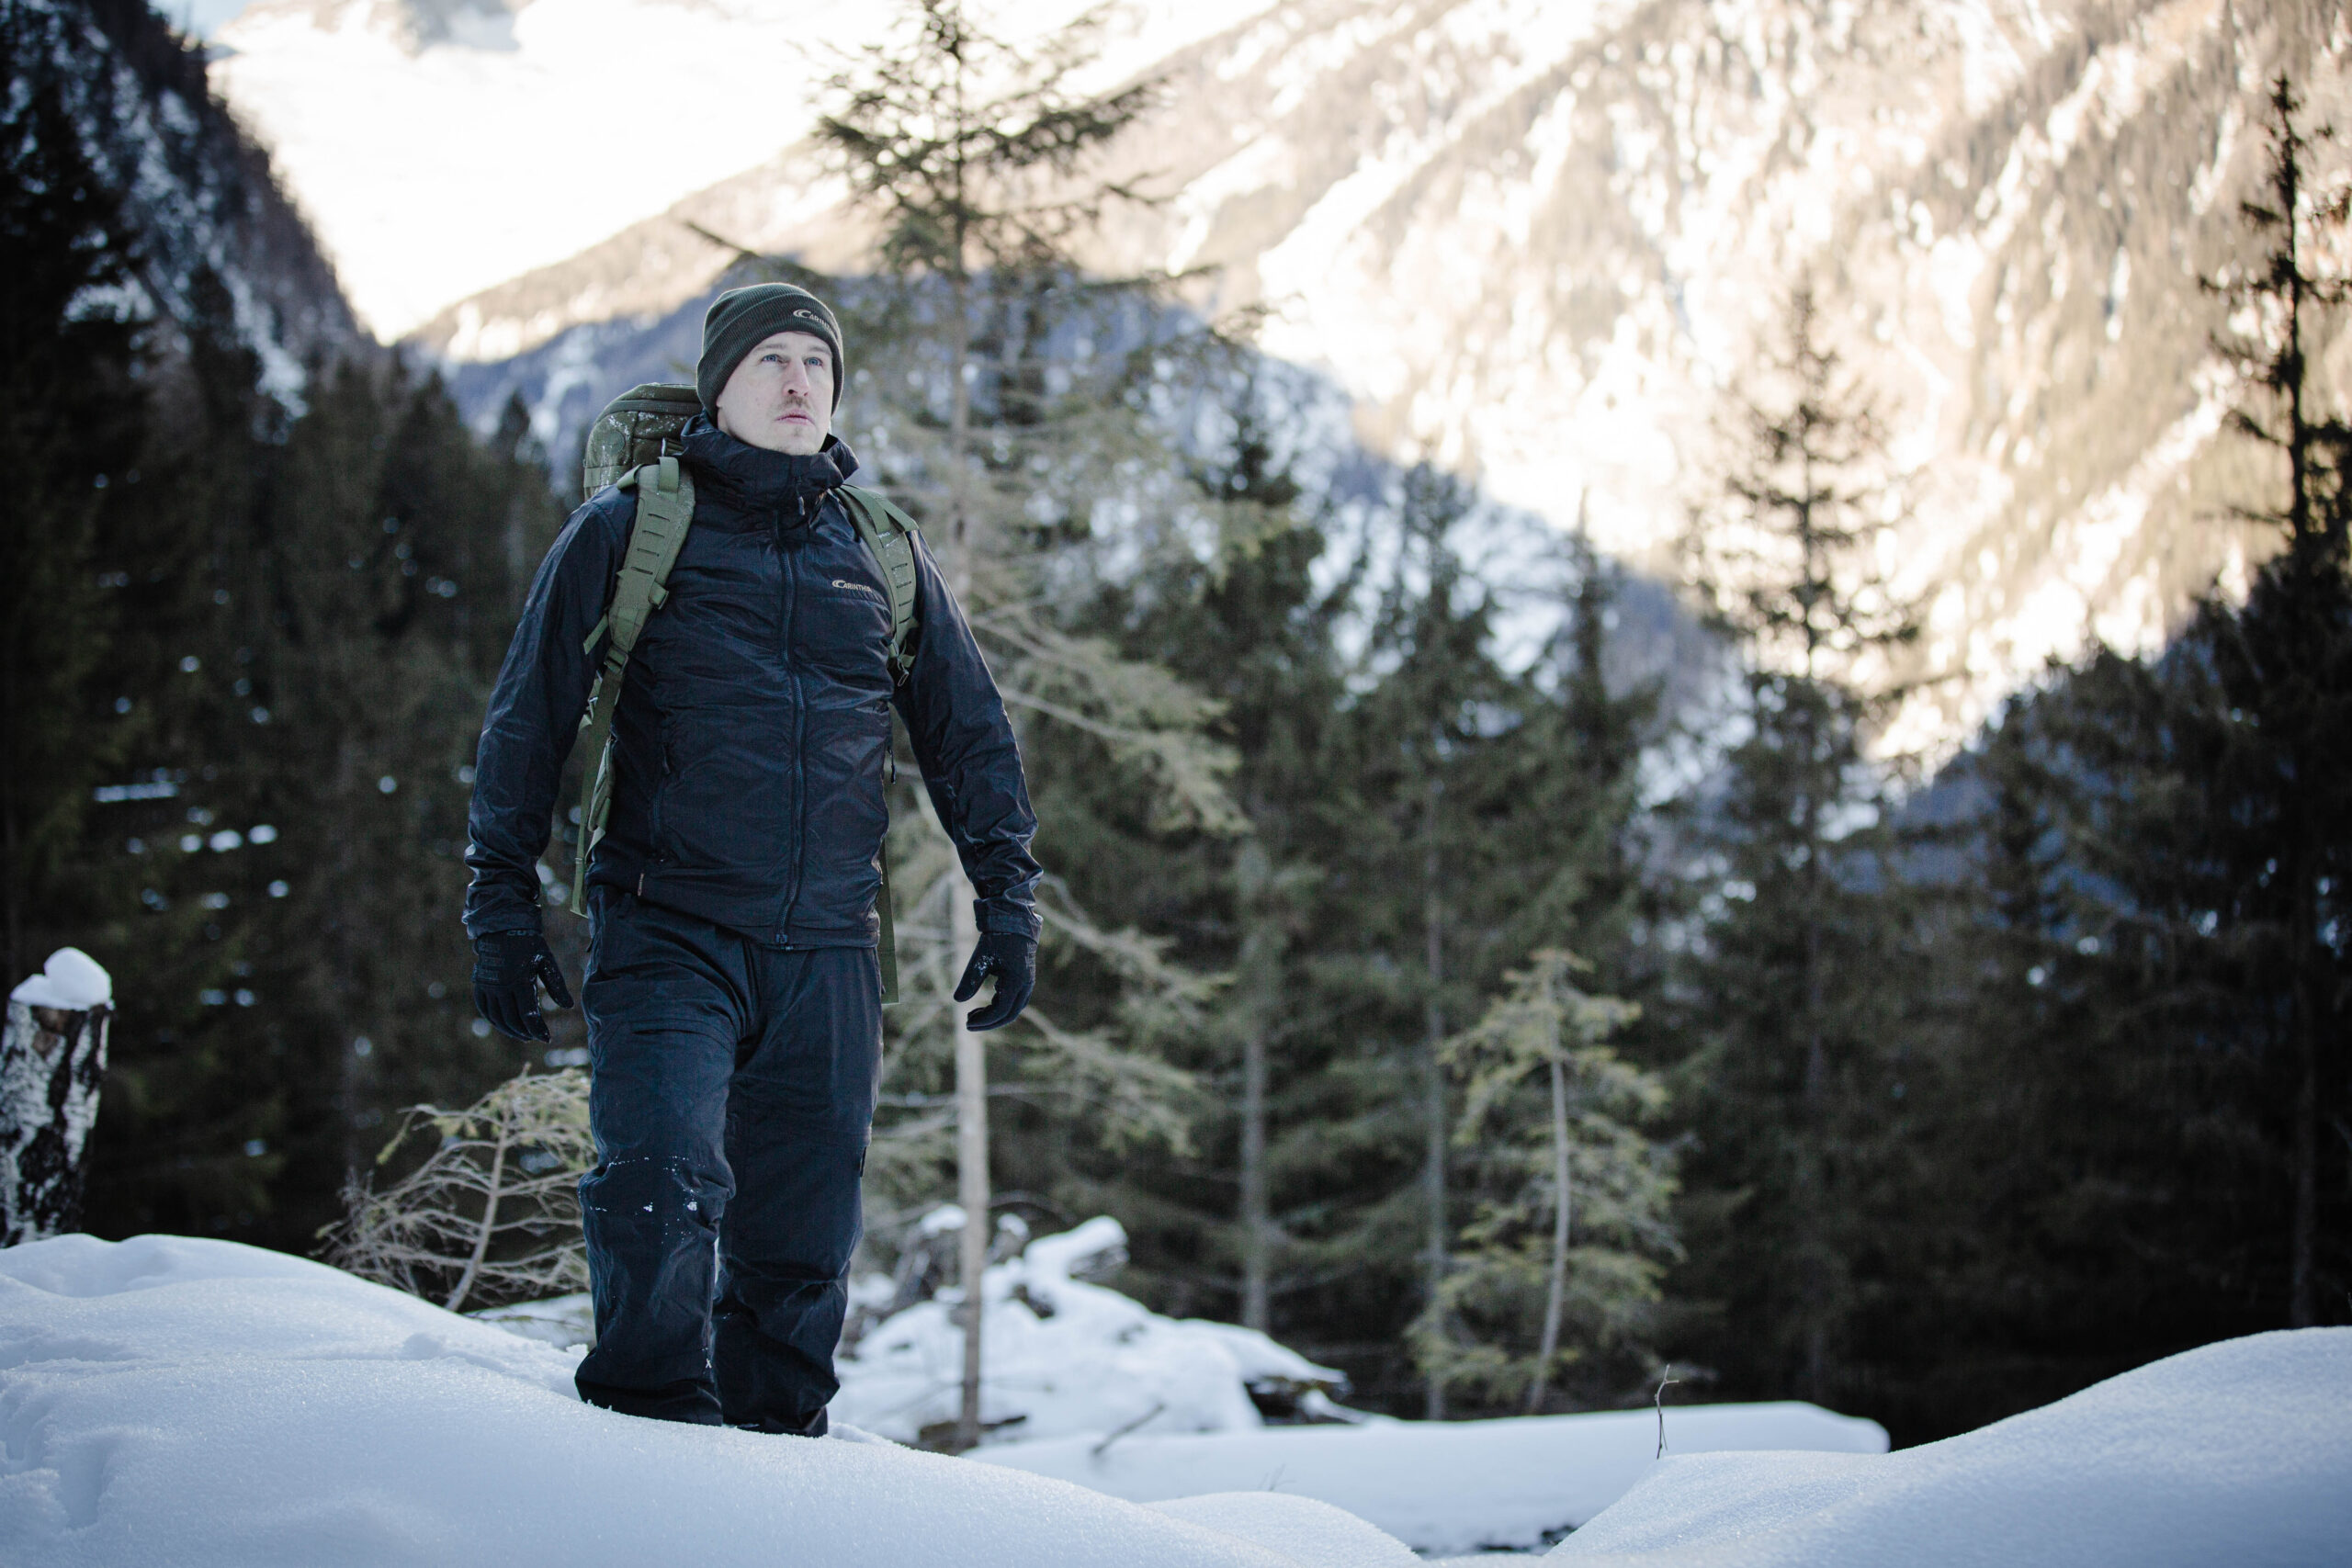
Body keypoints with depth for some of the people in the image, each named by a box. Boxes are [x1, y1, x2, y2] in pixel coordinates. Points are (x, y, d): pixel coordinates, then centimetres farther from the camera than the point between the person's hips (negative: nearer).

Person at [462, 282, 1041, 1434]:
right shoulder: (627, 531, 5)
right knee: (663, 1189, -20)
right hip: (670, 936, -3)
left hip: (827, 953, 3)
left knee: (801, 1236, 5)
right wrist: (502, 902, 2)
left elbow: (970, 735, 21)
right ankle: (651, 1430, -10)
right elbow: (528, 721, 7)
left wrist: (1006, 899, 15)